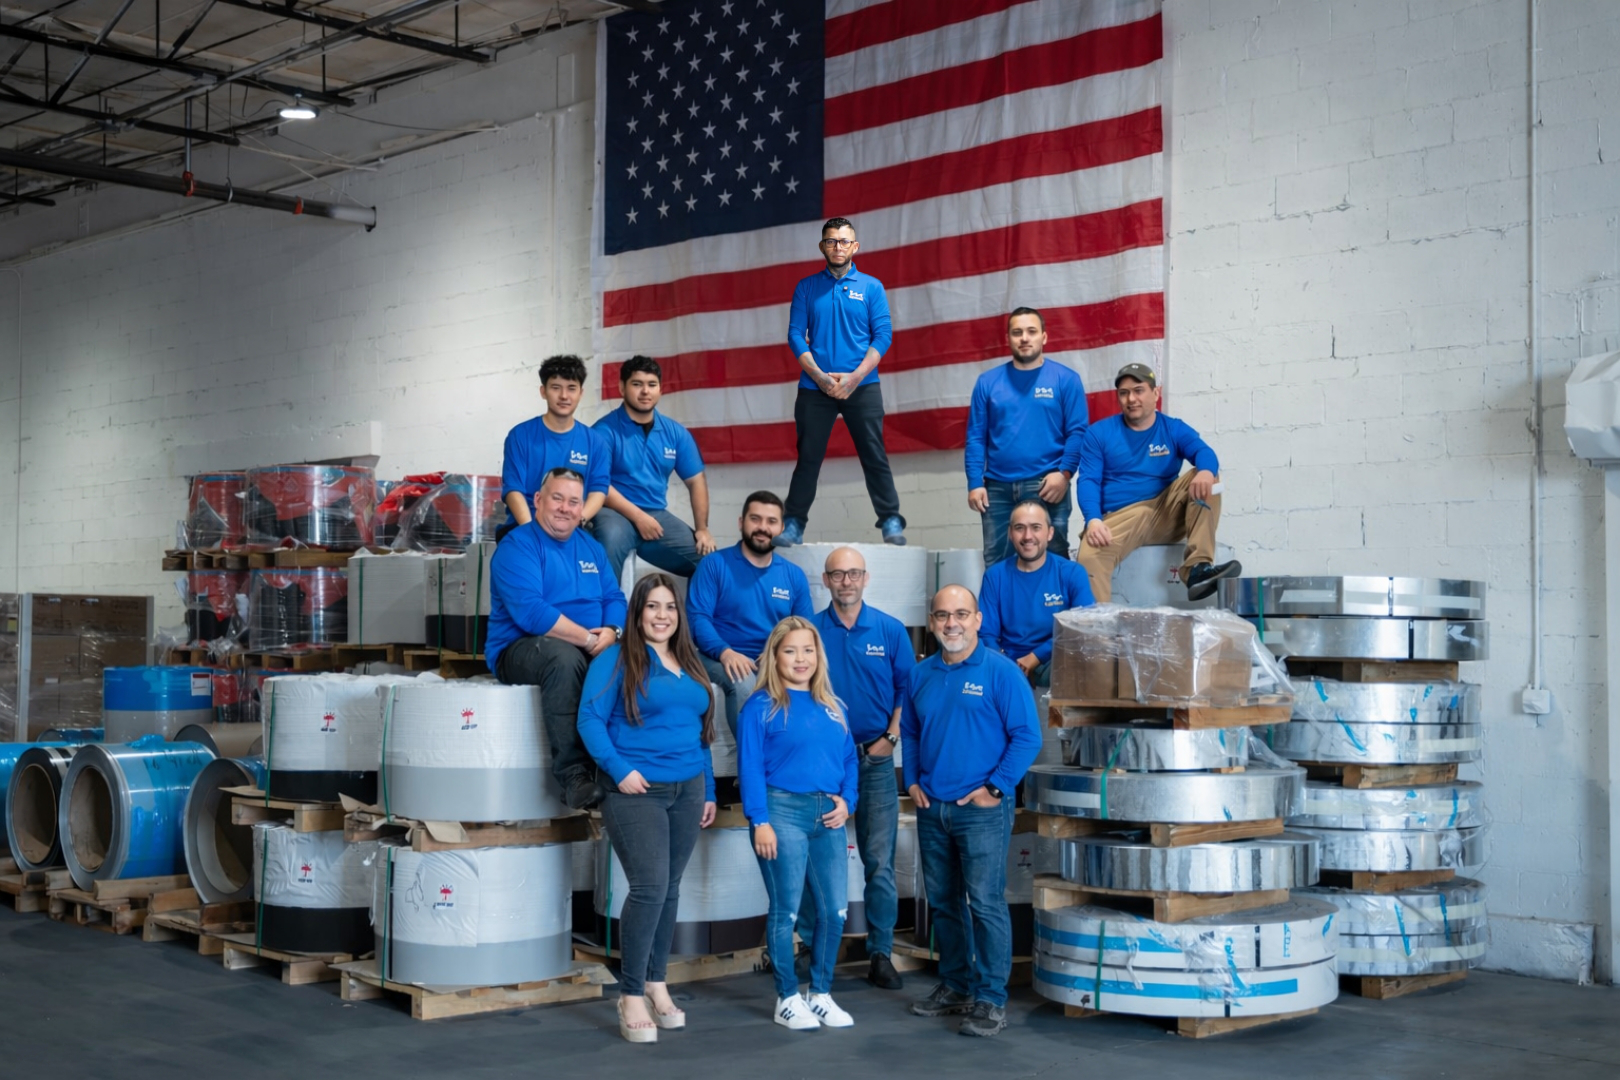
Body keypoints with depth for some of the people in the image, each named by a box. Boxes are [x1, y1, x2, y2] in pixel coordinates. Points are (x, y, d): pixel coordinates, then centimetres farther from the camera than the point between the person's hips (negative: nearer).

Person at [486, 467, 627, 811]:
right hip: (520, 650, -6)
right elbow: (530, 612, -20)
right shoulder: (517, 546, -7)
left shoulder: (590, 546, 16)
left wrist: (612, 632, -14)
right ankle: (573, 775, -36)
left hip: (591, 650, 6)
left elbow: (614, 598, 9)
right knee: (563, 656, -39)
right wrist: (589, 639, -21)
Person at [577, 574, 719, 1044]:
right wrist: (620, 770, -19)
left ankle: (656, 985, 21)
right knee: (650, 887, -13)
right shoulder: (616, 659, -3)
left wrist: (708, 791, 17)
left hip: (688, 790, 6)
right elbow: (590, 720, -10)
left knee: (670, 888, 9)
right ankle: (631, 996, -2)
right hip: (637, 792, -6)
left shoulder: (690, 664, 16)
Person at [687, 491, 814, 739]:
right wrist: (725, 652, -23)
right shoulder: (715, 564, 4)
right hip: (724, 660, -3)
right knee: (743, 682, -37)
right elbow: (697, 617, -5)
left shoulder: (794, 575, 15)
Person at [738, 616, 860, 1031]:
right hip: (784, 811, -5)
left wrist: (847, 801, 1)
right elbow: (750, 767, -8)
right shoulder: (761, 706, -3)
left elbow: (849, 759, 17)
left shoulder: (832, 707, 14)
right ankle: (787, 998, 14)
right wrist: (759, 821, -14)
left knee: (835, 909, 5)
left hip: (828, 815, 5)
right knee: (786, 911, 1)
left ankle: (820, 993, 20)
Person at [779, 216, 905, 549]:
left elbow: (883, 336, 0)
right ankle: (794, 524, 7)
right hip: (814, 386, 1)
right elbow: (796, 335, 3)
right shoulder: (807, 288, 9)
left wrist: (854, 377, -12)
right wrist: (820, 377, -10)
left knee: (874, 455, -2)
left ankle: (891, 522, 1)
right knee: (808, 457, 2)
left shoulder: (871, 287, 7)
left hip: (862, 386, -1)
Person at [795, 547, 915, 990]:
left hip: (875, 757, 0)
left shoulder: (890, 630, 2)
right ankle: (812, 947, 16)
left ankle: (880, 954, 6)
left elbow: (907, 691, 4)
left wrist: (890, 738, -5)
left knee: (880, 862, -1)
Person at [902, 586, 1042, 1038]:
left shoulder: (1000, 671, -7)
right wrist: (913, 782, 8)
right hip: (932, 808, 6)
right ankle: (954, 985, 27)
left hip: (982, 809, -6)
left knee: (985, 903, -7)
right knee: (943, 901, 14)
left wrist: (995, 788, -13)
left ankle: (991, 1000, 0)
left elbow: (1028, 736, -9)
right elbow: (909, 733, 20)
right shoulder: (920, 675, 9)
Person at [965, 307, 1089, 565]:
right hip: (998, 488, 3)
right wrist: (975, 483, -2)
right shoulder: (988, 382, 10)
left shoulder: (1065, 379, 3)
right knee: (996, 565, 6)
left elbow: (1077, 432, -2)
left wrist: (1065, 473, -15)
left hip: (1047, 487, -2)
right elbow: (976, 436, 7)